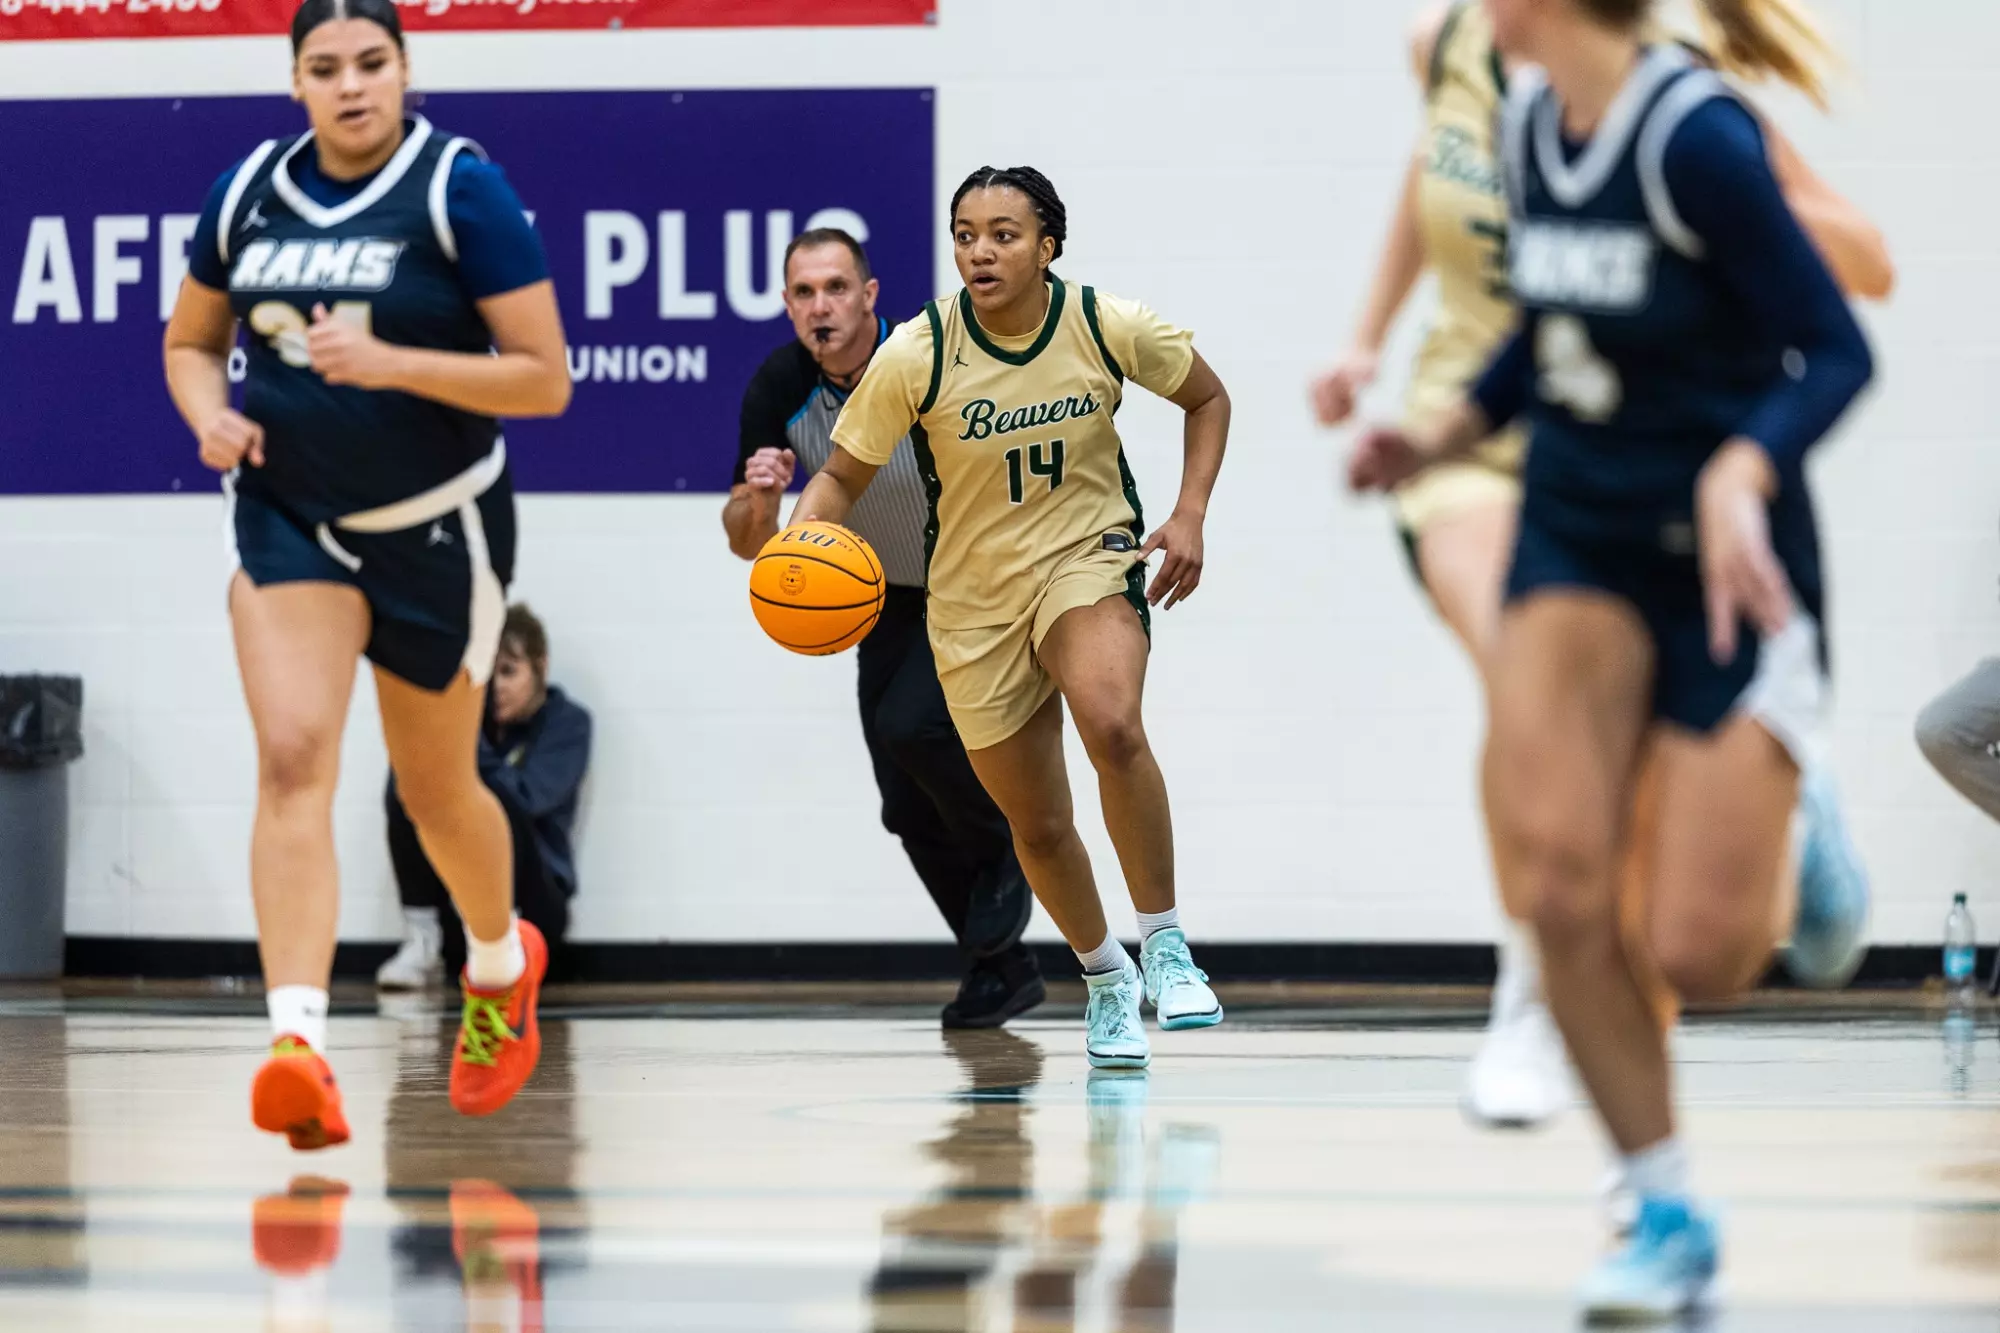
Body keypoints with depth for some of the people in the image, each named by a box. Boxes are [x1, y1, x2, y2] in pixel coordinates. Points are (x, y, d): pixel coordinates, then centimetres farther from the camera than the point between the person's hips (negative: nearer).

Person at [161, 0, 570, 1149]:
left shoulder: (462, 191, -13)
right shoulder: (250, 193, 1)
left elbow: (546, 379, -14)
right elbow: (190, 340, 15)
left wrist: (391, 362, -26)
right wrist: (210, 411, -8)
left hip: (437, 528, -2)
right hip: (289, 520, 2)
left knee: (436, 789, 13)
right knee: (293, 757, -19)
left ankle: (503, 961, 46)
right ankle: (298, 1042, -29)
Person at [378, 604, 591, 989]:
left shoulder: (568, 722, 1)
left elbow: (524, 797, -18)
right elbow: (395, 793, -5)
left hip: (532, 902, -3)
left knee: (495, 800, -28)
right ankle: (421, 942, -17)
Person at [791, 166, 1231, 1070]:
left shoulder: (1109, 328, -13)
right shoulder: (915, 357, -16)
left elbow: (1207, 397, 6)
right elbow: (843, 476, -6)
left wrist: (1189, 515, -7)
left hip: (1090, 559, -1)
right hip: (973, 602, 2)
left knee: (1113, 726, -34)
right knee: (1037, 824, 10)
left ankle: (1163, 941, -17)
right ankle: (1106, 978, 39)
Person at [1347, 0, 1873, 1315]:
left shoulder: (1695, 134, -21)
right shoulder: (1528, 117, 1)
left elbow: (1836, 348, -19)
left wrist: (1740, 473, -35)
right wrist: (1446, 434, 10)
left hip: (1729, 557, -6)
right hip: (1576, 531, 6)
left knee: (1700, 958, -7)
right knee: (1556, 884, -15)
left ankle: (1789, 848, 30)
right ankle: (1670, 1217, 1)